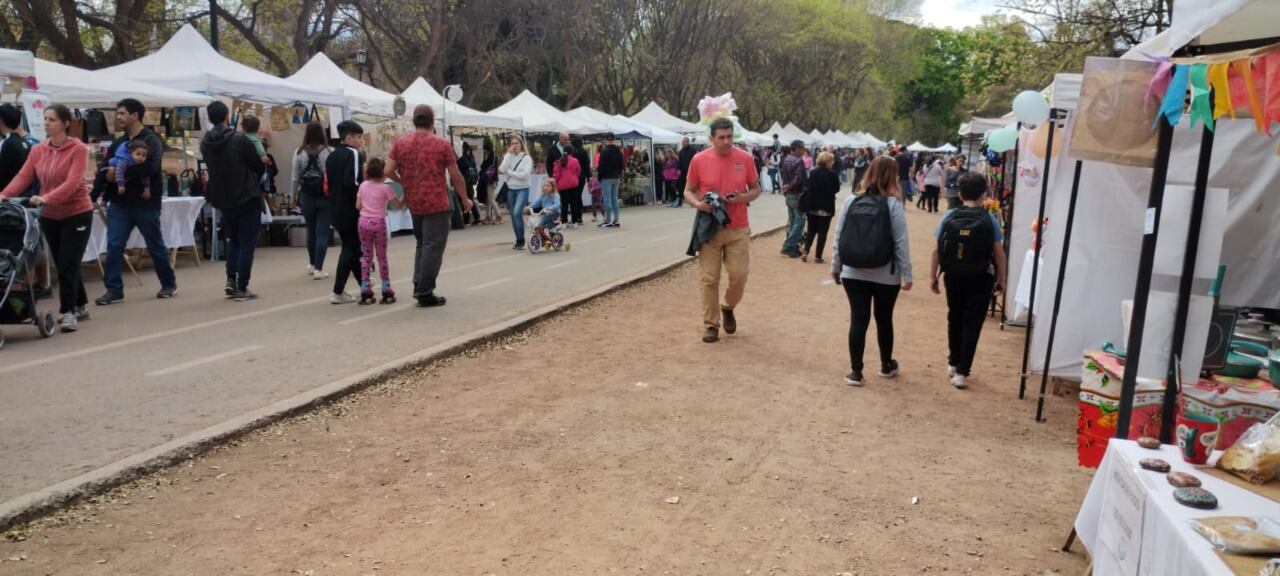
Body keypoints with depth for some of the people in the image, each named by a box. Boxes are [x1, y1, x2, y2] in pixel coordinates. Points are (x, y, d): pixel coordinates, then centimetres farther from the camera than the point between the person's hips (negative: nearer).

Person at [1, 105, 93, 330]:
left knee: (68, 264, -8)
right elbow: (23, 177, -5)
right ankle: (80, 306, 26)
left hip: (77, 214, -6)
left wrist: (46, 198, -37)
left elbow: (72, 182, -24)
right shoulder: (38, 151, 4)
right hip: (50, 216, 6)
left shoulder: (78, 149, -13)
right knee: (62, 264, 13)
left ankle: (68, 312, -3)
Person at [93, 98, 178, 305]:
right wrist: (94, 196, -8)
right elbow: (104, 169, 4)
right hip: (119, 203, 5)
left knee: (156, 246, 7)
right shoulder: (118, 143, 12)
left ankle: (169, 284, 23)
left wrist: (120, 174, -19)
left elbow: (150, 167, -24)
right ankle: (114, 289, 6)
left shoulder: (152, 140, -7)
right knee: (114, 246, 0)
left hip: (145, 203, -5)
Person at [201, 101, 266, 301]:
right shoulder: (239, 139, -15)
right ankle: (241, 288, 1)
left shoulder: (205, 143, 1)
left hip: (223, 199, 5)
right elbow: (259, 166, -10)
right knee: (247, 242, 2)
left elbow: (212, 167, 10)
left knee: (233, 239, 21)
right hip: (247, 197, -5)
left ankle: (231, 279, 9)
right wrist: (254, 180, 11)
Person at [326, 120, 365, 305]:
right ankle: (338, 292, 1)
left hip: (337, 210, 9)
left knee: (351, 247, 13)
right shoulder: (353, 154, -12)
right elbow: (351, 183, -23)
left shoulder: (331, 156, 15)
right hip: (351, 211, -8)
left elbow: (329, 183, 17)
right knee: (351, 249, -1)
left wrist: (335, 201, 18)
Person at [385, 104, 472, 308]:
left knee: (422, 244, 20)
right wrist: (465, 200, 8)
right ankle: (425, 293, -1)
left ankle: (418, 285, 17)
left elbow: (389, 170, -2)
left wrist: (404, 183, 17)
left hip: (413, 203, 5)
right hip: (436, 203, -5)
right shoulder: (441, 144, -6)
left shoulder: (400, 143, 3)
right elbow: (456, 176, -4)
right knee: (433, 247, -1)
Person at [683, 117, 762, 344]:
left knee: (739, 275, 1)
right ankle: (711, 324, 12)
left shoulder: (745, 158, -1)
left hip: (738, 229, 1)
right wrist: (697, 203, -15)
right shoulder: (699, 160, -4)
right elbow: (688, 191, 6)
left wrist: (741, 198, -12)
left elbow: (756, 189, 9)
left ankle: (727, 307, 30)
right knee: (708, 278, 1)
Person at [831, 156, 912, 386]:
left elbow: (838, 237, 2)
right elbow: (901, 242, -10)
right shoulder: (893, 204, -9)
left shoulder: (851, 201, -1)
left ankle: (856, 372, 4)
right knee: (884, 319, 15)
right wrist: (906, 274, -4)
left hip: (853, 273, 2)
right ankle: (886, 365, 33)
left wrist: (835, 267, 12)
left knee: (858, 320, 4)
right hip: (885, 275, -1)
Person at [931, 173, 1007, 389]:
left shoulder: (949, 217, -4)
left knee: (955, 319, 20)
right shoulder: (990, 220, -7)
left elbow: (936, 250, -5)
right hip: (979, 279, -2)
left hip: (953, 276, 2)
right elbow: (998, 253, -5)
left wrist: (933, 276, 3)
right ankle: (962, 371, 2)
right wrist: (1001, 280, 5)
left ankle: (953, 363, 31)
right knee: (972, 323, 4)